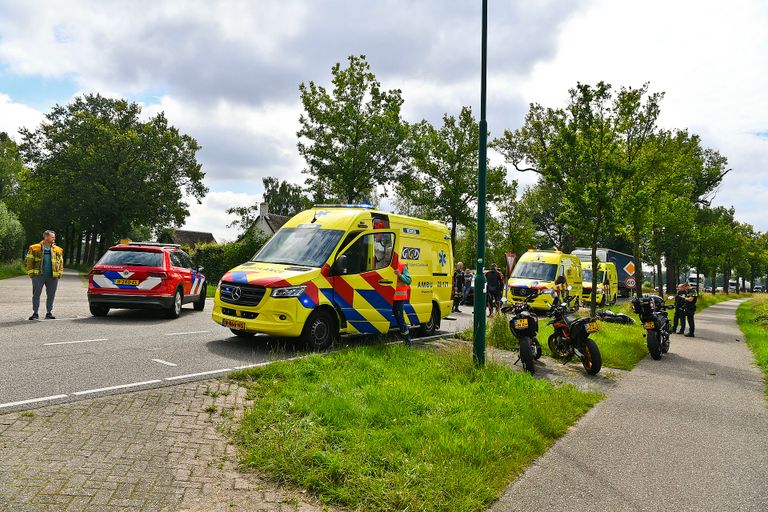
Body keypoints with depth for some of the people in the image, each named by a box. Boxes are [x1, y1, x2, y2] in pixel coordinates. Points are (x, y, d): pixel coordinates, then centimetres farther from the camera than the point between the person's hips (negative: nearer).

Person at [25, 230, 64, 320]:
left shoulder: (58, 250, 13)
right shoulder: (34, 248, 4)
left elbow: (61, 262, 15)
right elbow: (29, 261, 3)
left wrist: (60, 272, 4)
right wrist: (31, 272, -5)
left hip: (53, 276, 2)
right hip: (38, 275, -2)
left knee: (51, 295, 5)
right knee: (36, 295, 2)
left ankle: (49, 313, 14)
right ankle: (35, 313, 10)